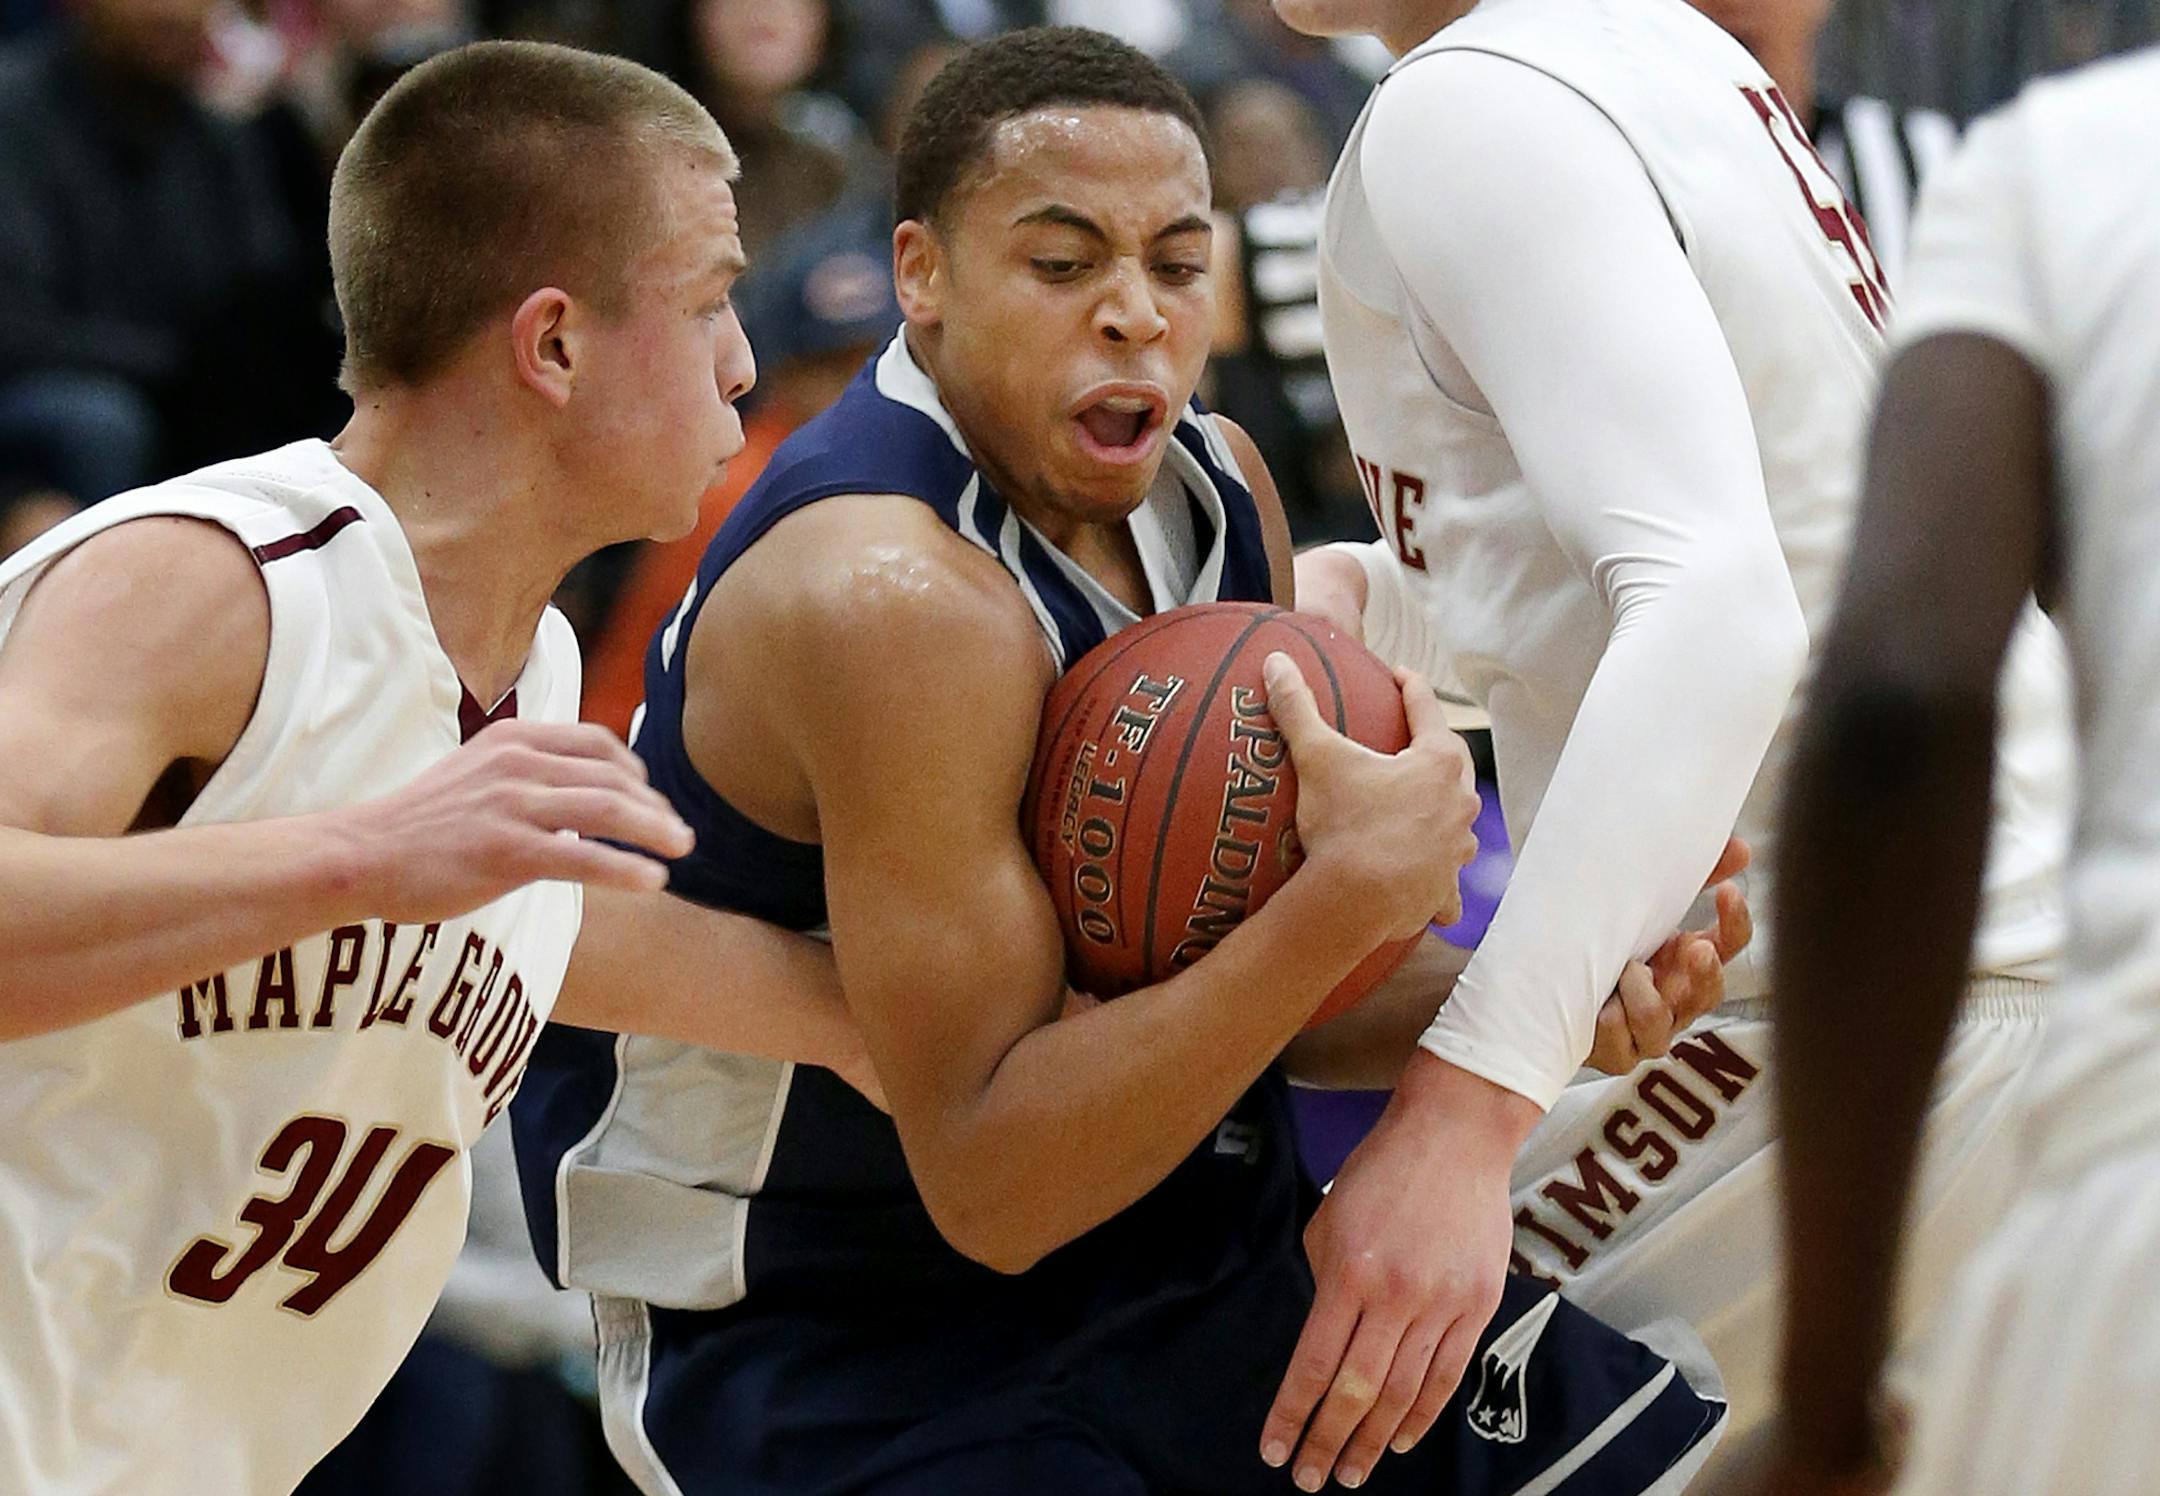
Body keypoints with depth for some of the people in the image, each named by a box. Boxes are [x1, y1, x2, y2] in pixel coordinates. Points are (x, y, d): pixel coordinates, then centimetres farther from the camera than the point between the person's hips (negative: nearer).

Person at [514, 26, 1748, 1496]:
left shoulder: (1210, 486, 1)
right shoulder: (892, 598, -27)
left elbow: (1253, 1003, 8)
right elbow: (991, 1184, -29)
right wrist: (1356, 892, -35)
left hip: (1208, 1258, 9)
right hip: (859, 1366, -9)